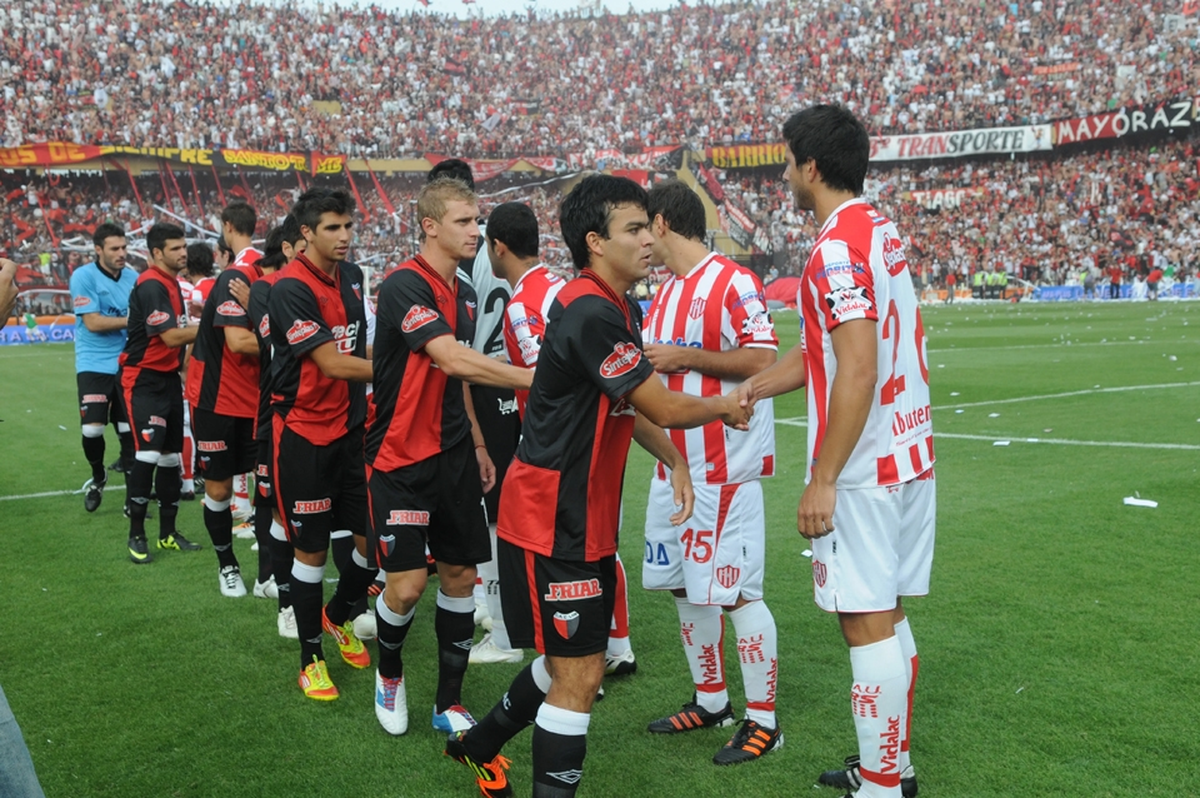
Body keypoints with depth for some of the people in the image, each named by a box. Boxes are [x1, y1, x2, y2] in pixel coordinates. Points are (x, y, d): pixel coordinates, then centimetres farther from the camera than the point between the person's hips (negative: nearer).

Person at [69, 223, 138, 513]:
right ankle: (98, 477, 24)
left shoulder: (134, 279, 5)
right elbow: (92, 322, -15)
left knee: (130, 432, 5)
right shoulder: (83, 276, -8)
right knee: (92, 430, -8)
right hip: (94, 366, -3)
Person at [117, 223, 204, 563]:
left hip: (169, 378, 9)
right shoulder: (151, 286, -18)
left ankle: (168, 533, 20)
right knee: (148, 455, -16)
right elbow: (170, 336, -25)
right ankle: (136, 535, -4)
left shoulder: (172, 284, 12)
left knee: (171, 456, 11)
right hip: (144, 381, -9)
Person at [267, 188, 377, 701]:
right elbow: (331, 363, -22)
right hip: (304, 432, -6)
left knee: (375, 536, 6)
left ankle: (338, 614, 35)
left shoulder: (350, 275, 7)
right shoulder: (291, 288, -16)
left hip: (350, 425, 7)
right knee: (312, 548, 3)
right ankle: (311, 656, 21)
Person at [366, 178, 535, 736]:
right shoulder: (404, 286, -16)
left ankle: (449, 702, 21)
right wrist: (534, 378, -33)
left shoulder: (465, 293, 11)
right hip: (400, 459, -7)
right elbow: (452, 360, -30)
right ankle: (389, 671, 24)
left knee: (461, 575, 7)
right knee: (407, 583, -9)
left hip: (453, 455, 7)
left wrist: (477, 444, 18)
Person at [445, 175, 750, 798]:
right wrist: (723, 408, -1)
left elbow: (630, 407, 20)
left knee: (569, 661, 21)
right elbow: (666, 408, -20)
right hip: (552, 522, -10)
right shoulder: (590, 314, -23)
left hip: (583, 518, 10)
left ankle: (480, 744, 41)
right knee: (579, 673, -3)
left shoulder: (622, 310, 10)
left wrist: (675, 463, 9)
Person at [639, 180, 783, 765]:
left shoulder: (731, 283, -12)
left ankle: (762, 721, 11)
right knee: (683, 586, 14)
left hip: (724, 469, -9)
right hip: (675, 465, 9)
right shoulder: (665, 293, 16)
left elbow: (763, 360, -19)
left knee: (736, 593, -4)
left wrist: (686, 358, -18)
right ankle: (710, 701, 30)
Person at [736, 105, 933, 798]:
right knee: (888, 617, 17)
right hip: (910, 456, 10)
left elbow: (857, 372, -22)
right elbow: (819, 351, 18)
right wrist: (739, 393, 18)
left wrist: (822, 479, -18)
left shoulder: (838, 248, -16)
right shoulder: (883, 229, 14)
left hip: (862, 471, -9)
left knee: (868, 625, -1)